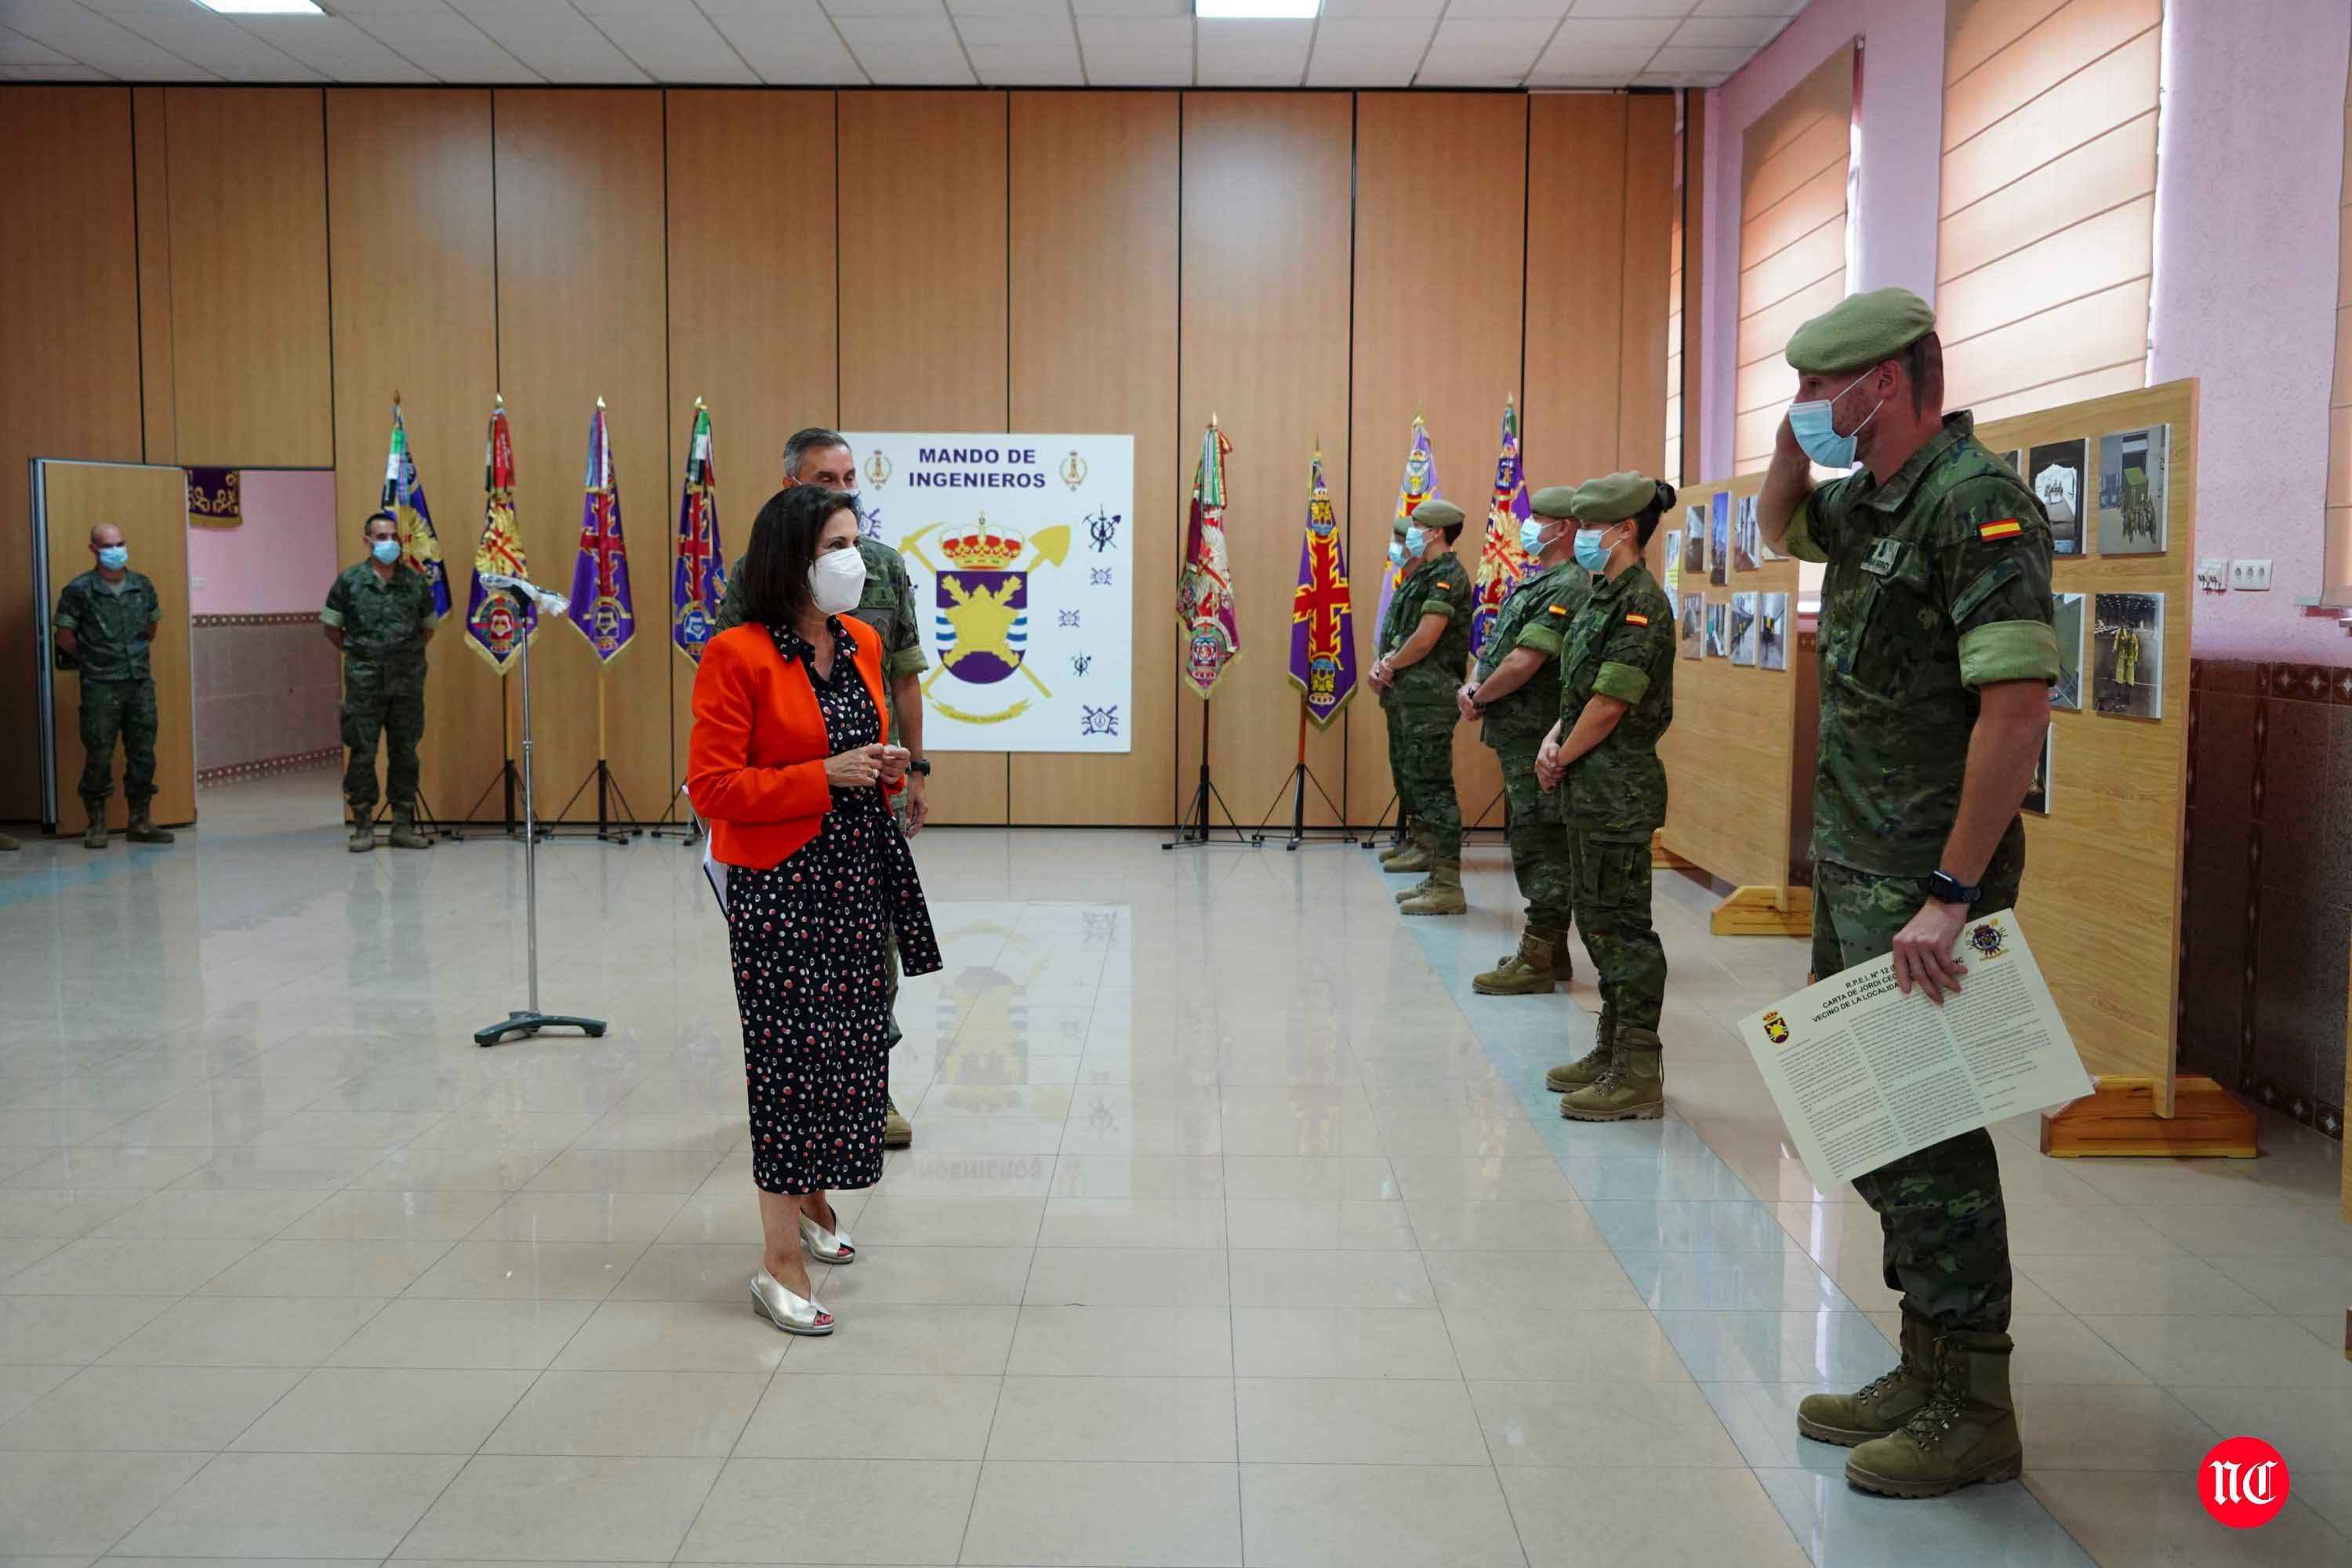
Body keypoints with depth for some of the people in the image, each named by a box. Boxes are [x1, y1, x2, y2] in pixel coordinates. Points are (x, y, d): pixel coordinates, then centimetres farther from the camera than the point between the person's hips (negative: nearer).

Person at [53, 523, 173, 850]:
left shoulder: (142, 585, 6)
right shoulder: (79, 590, -7)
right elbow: (64, 636, -3)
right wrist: (91, 660, 6)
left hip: (141, 683, 4)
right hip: (100, 688, -4)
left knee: (143, 755, 7)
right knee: (99, 756, 0)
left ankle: (140, 823, 16)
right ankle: (96, 825, 11)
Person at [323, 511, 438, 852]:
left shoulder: (416, 581, 5)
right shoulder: (350, 580, -1)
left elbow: (428, 627, 17)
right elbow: (331, 626, 8)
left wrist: (408, 653, 9)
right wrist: (356, 653, 4)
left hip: (408, 681, 2)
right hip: (364, 683, -2)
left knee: (405, 753, 6)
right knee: (362, 754, 0)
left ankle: (404, 826, 13)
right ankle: (363, 827, 8)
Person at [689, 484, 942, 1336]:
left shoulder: (861, 642, 9)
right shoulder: (738, 656, -13)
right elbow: (710, 787, -16)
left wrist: (885, 771, 1)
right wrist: (825, 776, -21)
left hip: (860, 875, 7)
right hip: (780, 883, -7)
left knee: (852, 1042, 13)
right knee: (793, 1054, -4)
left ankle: (809, 1196, 36)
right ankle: (780, 1261, 6)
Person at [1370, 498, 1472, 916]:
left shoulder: (1446, 576, -11)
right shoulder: (1419, 577, 19)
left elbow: (1425, 639, -19)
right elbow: (1397, 632, 18)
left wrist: (1389, 664, -5)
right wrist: (1385, 663, -1)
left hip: (1428, 697, -11)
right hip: (1405, 697, 11)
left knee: (1431, 788, -11)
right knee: (1411, 784, 14)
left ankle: (1448, 888, -9)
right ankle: (1437, 879, 21)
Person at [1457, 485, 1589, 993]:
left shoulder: (1568, 587, -16)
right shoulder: (1534, 581, 17)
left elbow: (1523, 662, -23)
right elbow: (1496, 644, 19)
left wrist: (1479, 697, -8)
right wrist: (1472, 686, 0)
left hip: (1539, 737, -10)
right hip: (1518, 735, 10)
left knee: (1541, 842, -6)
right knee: (1533, 838, 15)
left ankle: (1538, 962, -2)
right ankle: (1551, 949, 24)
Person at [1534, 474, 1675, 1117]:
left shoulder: (1642, 603, -16)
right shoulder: (1603, 597, 13)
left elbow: (1611, 703, -20)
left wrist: (1562, 757, -9)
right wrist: (1556, 738, 0)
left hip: (1620, 789, -10)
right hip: (1589, 786, 10)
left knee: (1622, 925, -5)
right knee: (1597, 919, 16)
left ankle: (1639, 1075, 1)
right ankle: (1612, 1052, 27)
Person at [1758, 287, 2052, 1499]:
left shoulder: (1975, 502, -17)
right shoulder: (1870, 502, 11)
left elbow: (2020, 705, -24)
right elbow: (1778, 525, 34)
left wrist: (1948, 896, -25)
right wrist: (1793, 446, 11)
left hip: (1921, 885, -10)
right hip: (1853, 868, 10)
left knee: (1926, 1134, -2)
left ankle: (1969, 1411, 13)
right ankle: (1925, 1371, 28)